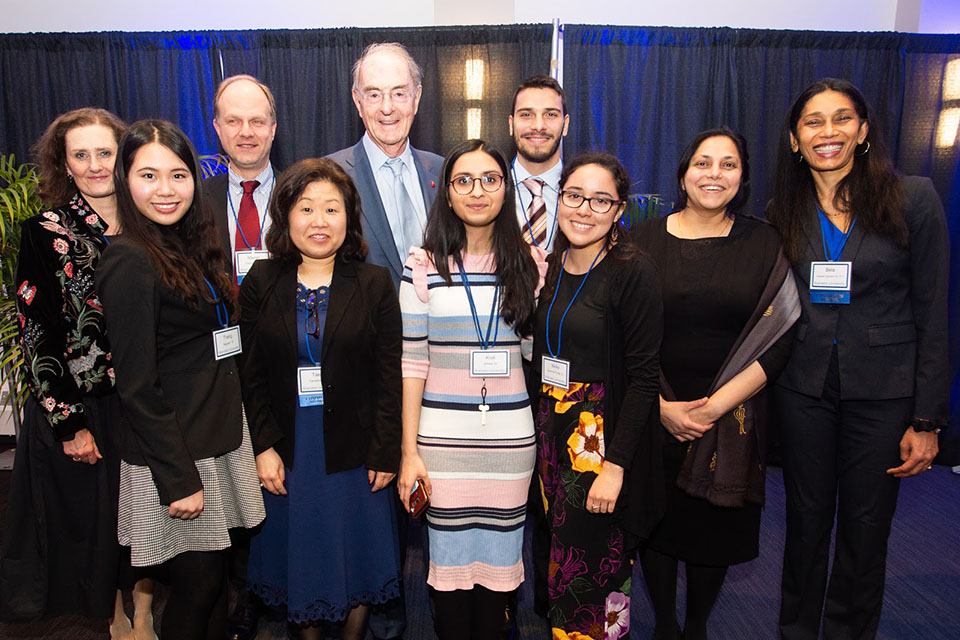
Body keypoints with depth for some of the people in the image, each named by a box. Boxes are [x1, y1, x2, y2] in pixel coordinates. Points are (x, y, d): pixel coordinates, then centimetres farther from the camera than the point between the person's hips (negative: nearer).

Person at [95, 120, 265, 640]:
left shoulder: (192, 247, 9)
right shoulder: (129, 263, -16)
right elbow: (138, 386, -17)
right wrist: (178, 480, -17)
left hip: (219, 437, 8)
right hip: (174, 453, -7)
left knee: (215, 581, 17)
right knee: (197, 587, 6)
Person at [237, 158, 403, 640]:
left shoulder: (375, 284, -4)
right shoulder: (260, 284, 0)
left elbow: (389, 377, -5)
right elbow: (250, 374, 0)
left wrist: (385, 453, -8)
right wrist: (264, 446, -7)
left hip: (355, 452, -1)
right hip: (287, 453, 1)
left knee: (357, 562, 14)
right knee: (300, 561, 15)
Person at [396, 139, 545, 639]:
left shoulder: (531, 263, 3)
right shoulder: (423, 266, -1)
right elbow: (412, 362, -3)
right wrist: (409, 451, -5)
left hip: (511, 438, 1)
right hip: (442, 438, -1)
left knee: (498, 557, 12)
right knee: (449, 558, 10)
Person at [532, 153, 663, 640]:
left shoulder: (633, 273, -12)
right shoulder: (549, 267, 7)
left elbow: (643, 376, -15)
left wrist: (616, 465, -18)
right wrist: (539, 430, 7)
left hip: (605, 437, -6)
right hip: (552, 431, 6)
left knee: (585, 577, 1)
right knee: (557, 559, 15)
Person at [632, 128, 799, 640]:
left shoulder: (763, 243, 1)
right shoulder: (645, 239, 0)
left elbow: (777, 341, -5)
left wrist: (716, 405, -14)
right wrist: (662, 405, -12)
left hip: (731, 418, 0)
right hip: (654, 414, 0)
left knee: (715, 526, 12)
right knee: (657, 522, 10)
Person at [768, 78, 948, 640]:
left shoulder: (914, 199, -5)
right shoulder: (783, 213, 3)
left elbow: (932, 315, -5)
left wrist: (928, 420, -6)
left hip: (882, 391, -2)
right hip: (803, 387, 2)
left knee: (866, 527, 10)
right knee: (806, 519, 13)